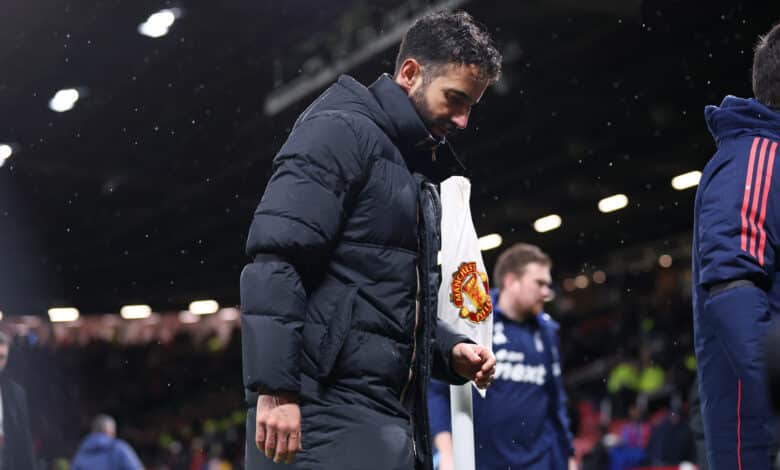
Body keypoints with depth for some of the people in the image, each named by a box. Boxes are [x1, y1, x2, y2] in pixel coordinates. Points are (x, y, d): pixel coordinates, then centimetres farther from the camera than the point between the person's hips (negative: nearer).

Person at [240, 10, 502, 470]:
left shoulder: (419, 172, 23)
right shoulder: (340, 130, -5)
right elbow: (275, 261, -17)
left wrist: (451, 350, 11)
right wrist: (274, 387, -24)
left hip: (394, 414, 9)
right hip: (331, 406, -9)